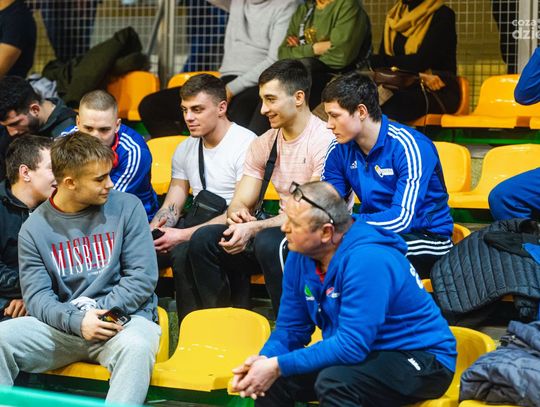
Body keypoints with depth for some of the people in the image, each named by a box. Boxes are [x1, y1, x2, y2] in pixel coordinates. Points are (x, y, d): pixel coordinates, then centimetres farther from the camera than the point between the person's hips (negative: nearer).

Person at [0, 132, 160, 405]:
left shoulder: (126, 207, 2)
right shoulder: (34, 228, 4)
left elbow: (143, 277, -3)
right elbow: (37, 296, -3)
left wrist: (98, 311, -14)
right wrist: (76, 320, -22)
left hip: (124, 317, -2)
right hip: (63, 323, 2)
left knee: (136, 346, -38)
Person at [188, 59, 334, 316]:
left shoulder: (325, 141, -15)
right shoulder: (263, 144, 11)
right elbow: (240, 203, 9)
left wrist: (253, 228, -26)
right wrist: (238, 216, -17)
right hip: (282, 229, 7)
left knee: (268, 242, -37)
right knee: (203, 240, -9)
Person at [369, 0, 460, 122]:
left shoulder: (443, 15, -2)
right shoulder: (393, 16, 15)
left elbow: (421, 61, -15)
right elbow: (384, 60, 2)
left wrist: (371, 60, -18)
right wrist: (420, 77, -17)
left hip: (439, 92, -5)